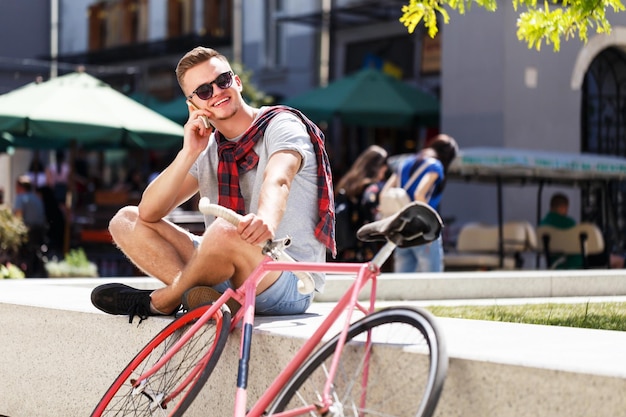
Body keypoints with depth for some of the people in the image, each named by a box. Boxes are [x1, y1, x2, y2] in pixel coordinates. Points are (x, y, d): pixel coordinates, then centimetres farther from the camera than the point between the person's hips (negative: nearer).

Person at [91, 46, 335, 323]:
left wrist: (266, 221, -53)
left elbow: (277, 181, -30)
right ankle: (197, 294, -21)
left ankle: (161, 301, -10)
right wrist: (189, 153, -11)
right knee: (125, 220, 3)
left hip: (291, 282, -6)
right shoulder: (208, 149, 10)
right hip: (227, 278, 7)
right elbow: (149, 212, 2)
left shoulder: (282, 124, -6)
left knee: (224, 231, -38)